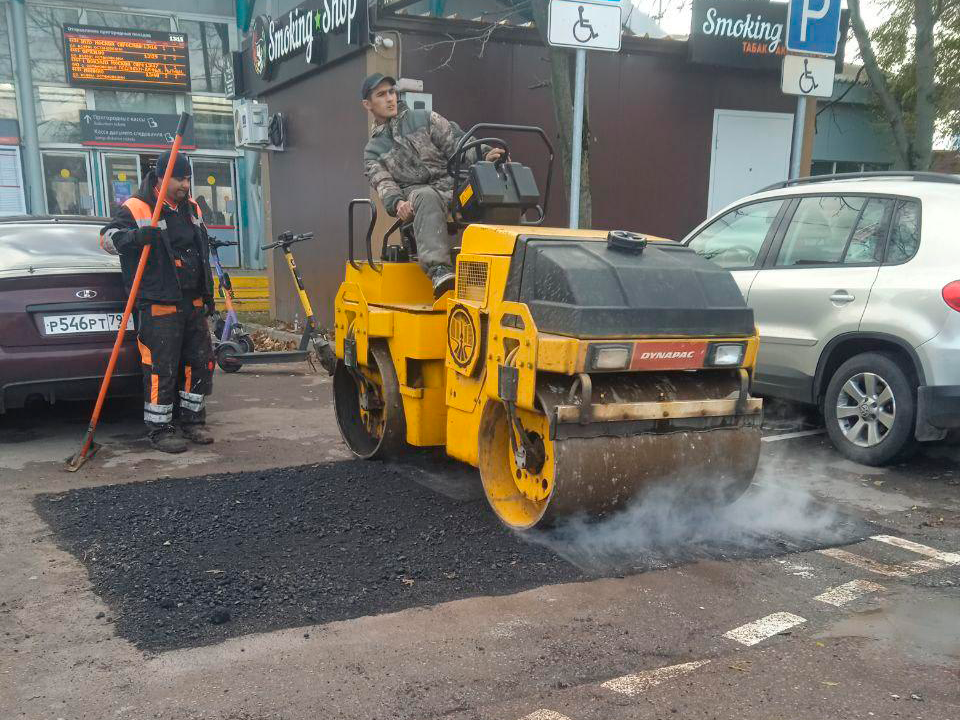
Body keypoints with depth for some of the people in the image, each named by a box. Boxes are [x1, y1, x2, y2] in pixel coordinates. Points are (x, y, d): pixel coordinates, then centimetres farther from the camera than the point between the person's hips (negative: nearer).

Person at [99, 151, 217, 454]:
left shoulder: (192, 209, 17)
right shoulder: (136, 209, -5)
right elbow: (108, 237, -11)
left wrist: (208, 295, 23)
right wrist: (135, 236, -31)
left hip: (193, 303, 7)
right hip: (158, 306, -7)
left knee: (200, 363, 11)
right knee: (161, 369, -6)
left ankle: (192, 420, 24)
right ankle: (159, 429, 5)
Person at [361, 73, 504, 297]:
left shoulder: (425, 119, 22)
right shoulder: (372, 152, 20)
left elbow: (455, 141, 9)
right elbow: (383, 184, 3)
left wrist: (483, 154, -12)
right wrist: (397, 203, -21)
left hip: (452, 186, 2)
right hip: (415, 194, -1)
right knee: (427, 198, -40)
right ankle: (438, 270, -56)